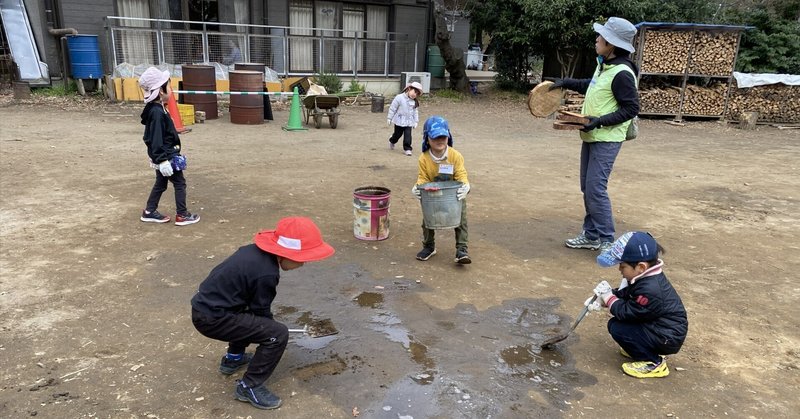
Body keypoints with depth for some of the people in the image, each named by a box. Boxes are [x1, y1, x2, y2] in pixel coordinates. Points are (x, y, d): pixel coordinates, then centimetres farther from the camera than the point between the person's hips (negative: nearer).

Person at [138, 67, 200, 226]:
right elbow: (156, 139, -25)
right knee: (180, 183, 1)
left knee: (161, 183, 19)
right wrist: (163, 160, -26)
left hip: (163, 156, 10)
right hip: (165, 156, -10)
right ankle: (182, 215, 8)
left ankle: (149, 212, 28)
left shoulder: (156, 109, 9)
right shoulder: (157, 112, -23)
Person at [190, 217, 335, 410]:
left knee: (252, 315, 32)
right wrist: (272, 333, 12)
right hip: (212, 318, -10)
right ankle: (249, 387, 0)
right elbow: (261, 311, -8)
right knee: (278, 334, -13)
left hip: (204, 305, 10)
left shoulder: (255, 250, 4)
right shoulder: (267, 273, -23)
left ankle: (233, 358, 41)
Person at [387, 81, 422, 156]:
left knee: (408, 135, -6)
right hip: (399, 121, -3)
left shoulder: (414, 102, 1)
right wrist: (389, 118, -6)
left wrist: (416, 121, 6)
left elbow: (415, 112, 11)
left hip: (409, 122, 3)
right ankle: (392, 141, 44)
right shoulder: (399, 98, -14)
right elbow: (392, 108, -9)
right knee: (397, 134, 13)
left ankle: (407, 148, 5)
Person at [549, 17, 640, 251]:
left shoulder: (622, 74, -19)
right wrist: (566, 83, 19)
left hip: (606, 140, -10)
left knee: (596, 189, -10)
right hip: (591, 136, 10)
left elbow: (631, 108, -19)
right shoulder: (604, 65, 9)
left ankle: (606, 241, 2)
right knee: (587, 187, 12)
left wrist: (600, 121, -26)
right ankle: (591, 235, 21)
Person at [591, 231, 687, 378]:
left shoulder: (650, 290, -31)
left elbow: (625, 312, -23)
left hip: (668, 338, -10)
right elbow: (624, 294, 9)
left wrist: (608, 297, -13)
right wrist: (603, 298, -3)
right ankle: (645, 349, 17)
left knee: (616, 327, -16)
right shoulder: (645, 276, -3)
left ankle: (653, 363, -3)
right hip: (657, 327, 10)